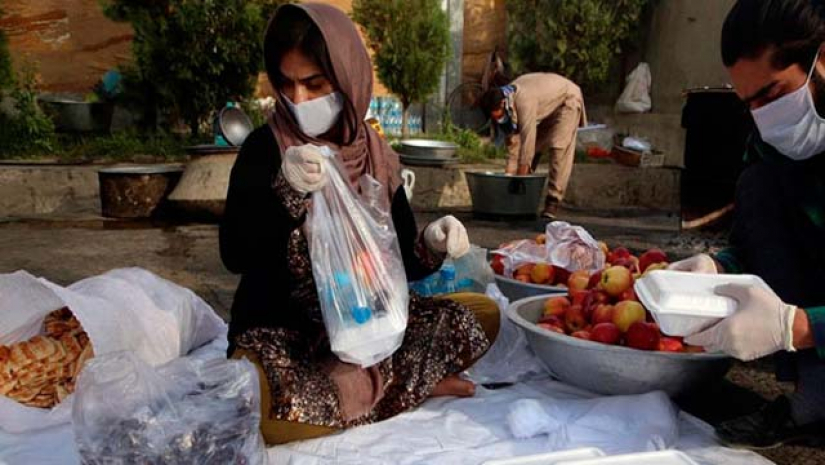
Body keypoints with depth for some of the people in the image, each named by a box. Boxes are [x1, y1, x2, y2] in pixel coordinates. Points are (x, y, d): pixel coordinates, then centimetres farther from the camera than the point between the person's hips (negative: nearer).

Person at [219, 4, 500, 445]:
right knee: (244, 401, -36)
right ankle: (410, 384, -16)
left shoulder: (375, 154, 1)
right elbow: (235, 255, -17)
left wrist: (431, 246, -19)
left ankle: (362, 384, -16)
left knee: (481, 314, -10)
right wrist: (287, 193, -32)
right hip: (279, 327, -3)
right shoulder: (264, 149, -9)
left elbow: (398, 260, 3)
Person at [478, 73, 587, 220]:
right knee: (533, 148, 0)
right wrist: (509, 175, -18)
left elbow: (527, 140, -41)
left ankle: (553, 203, -21)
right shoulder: (506, 109, -17)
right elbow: (513, 143, -13)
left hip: (566, 99, -7)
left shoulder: (524, 101, -41)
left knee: (559, 148, -20)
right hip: (545, 105, 8)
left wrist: (520, 178, -38)